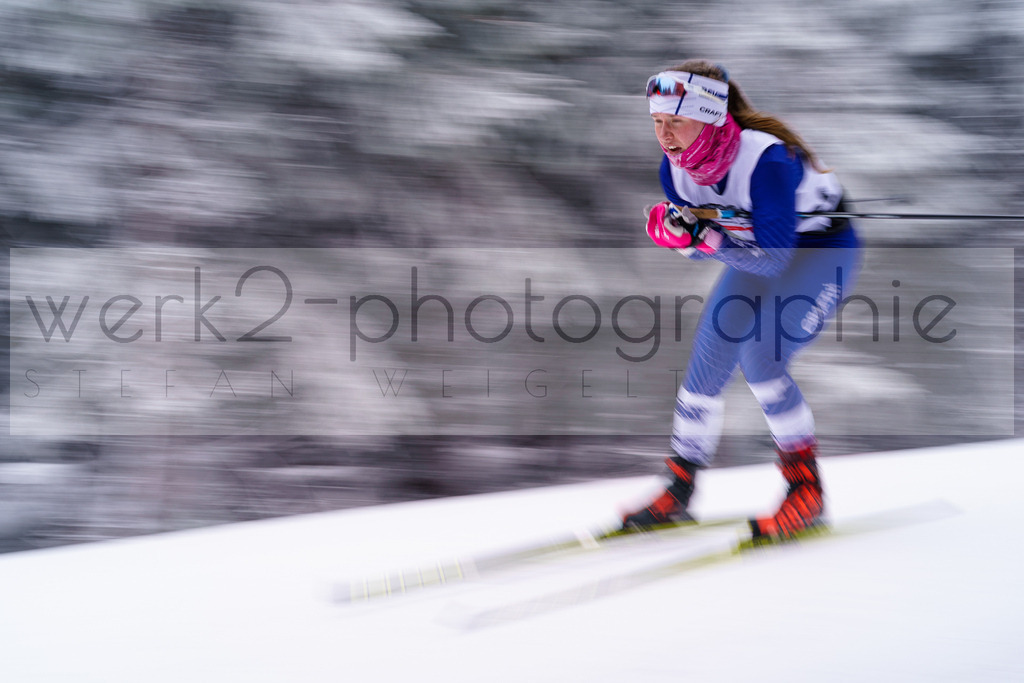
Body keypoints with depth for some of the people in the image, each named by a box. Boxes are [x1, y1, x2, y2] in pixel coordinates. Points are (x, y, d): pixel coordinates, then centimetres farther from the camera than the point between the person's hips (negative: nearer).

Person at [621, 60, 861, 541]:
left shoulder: (767, 161, -36)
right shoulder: (676, 166, -16)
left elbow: (773, 261, -33)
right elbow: (699, 243, -5)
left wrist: (702, 237, -42)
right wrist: (676, 232, -27)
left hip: (824, 248, -7)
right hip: (760, 249, 7)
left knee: (760, 360, -23)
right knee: (707, 363, -1)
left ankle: (807, 488, -7)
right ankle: (679, 490, 15)